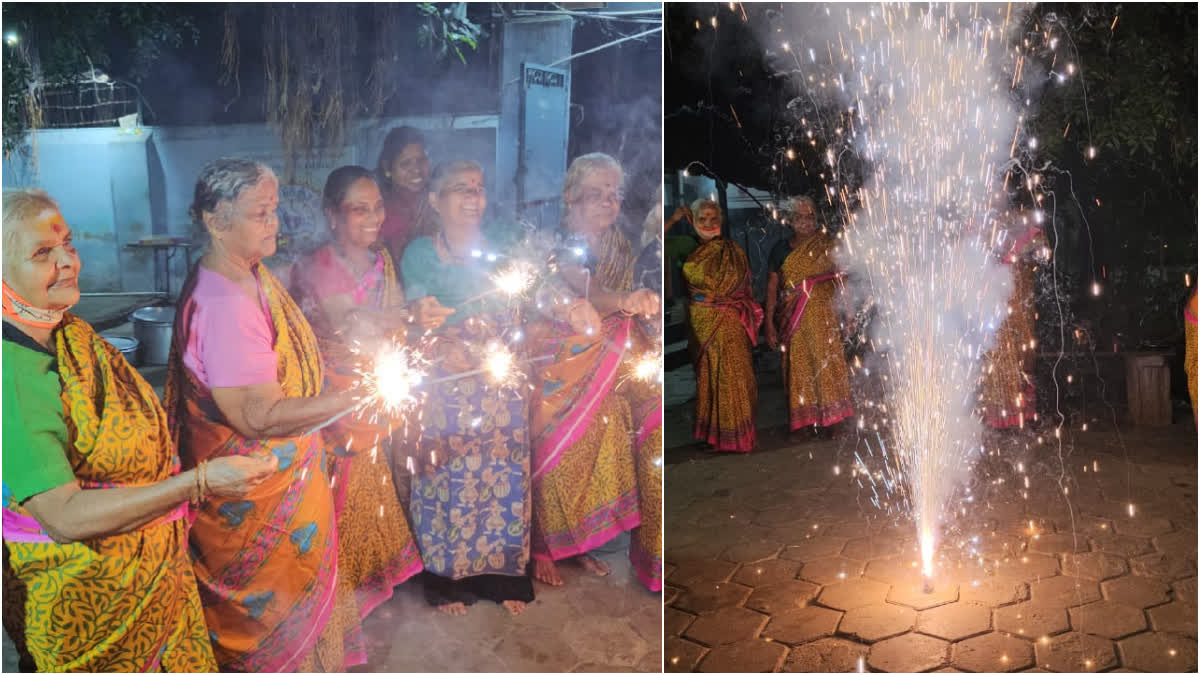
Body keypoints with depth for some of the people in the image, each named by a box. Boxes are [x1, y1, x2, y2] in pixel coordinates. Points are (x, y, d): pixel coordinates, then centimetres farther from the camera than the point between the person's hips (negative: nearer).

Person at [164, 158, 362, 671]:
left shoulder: (254, 275, 2)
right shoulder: (220, 304, -29)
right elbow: (259, 417, -31)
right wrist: (354, 399, -37)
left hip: (288, 471, 9)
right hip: (255, 490, -9)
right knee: (274, 611, 13)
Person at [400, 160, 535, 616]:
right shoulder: (419, 253, 0)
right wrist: (443, 349, -22)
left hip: (500, 387, 3)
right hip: (444, 387, -3)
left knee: (504, 476, 7)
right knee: (448, 480, 3)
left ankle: (505, 576, 23)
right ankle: (447, 581, 21)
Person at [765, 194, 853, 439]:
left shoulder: (827, 246, 3)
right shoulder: (781, 250, 4)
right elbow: (772, 288, 4)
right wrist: (769, 324, 0)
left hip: (824, 316, 0)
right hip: (794, 321, 1)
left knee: (827, 364, -1)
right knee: (798, 368, 5)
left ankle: (830, 419, 12)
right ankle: (803, 421, 16)